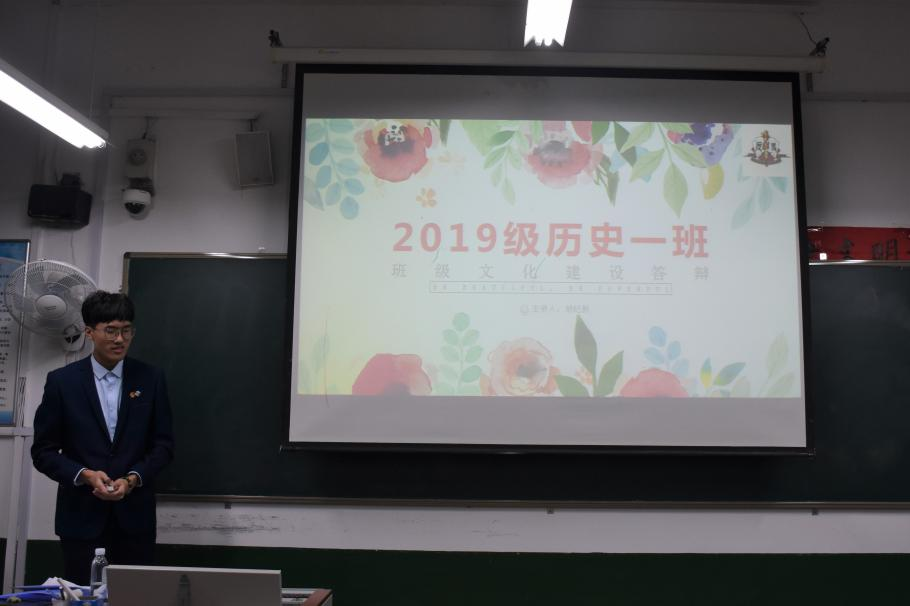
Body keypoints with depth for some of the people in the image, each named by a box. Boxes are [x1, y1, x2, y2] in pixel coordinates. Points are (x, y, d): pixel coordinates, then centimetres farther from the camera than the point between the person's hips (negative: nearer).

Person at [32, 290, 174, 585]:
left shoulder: (151, 379, 0)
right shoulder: (62, 381, -2)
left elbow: (163, 443, 3)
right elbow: (43, 451, 1)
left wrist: (133, 478, -13)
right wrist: (84, 474, -15)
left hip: (134, 515, 1)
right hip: (81, 516, 0)